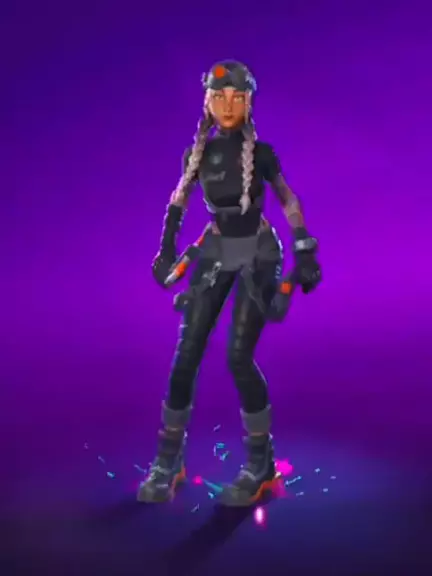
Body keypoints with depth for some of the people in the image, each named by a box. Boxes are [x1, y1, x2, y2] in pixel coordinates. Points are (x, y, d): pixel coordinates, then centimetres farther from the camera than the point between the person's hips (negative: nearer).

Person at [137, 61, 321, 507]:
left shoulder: (259, 153, -10)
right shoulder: (198, 153, 0)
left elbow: (289, 203, -1)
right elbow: (178, 202, 13)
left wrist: (305, 254, -3)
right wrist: (167, 251, 11)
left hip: (258, 254, -3)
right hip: (215, 252, 4)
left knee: (239, 358, -12)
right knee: (186, 355, -3)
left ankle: (260, 462, 7)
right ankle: (168, 461, 10)